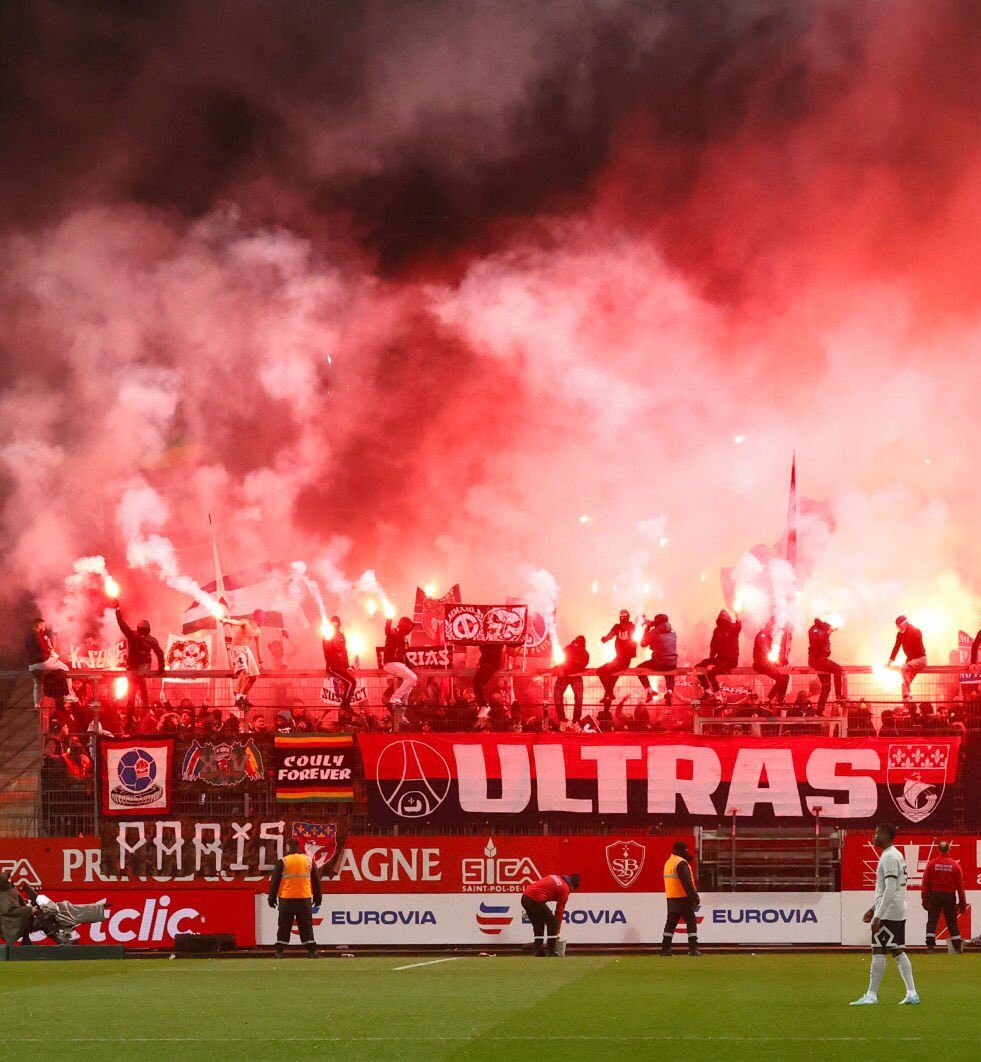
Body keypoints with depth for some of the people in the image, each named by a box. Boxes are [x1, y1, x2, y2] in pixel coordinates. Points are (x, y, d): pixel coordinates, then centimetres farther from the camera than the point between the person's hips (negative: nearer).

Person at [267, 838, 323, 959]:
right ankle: (312, 951, 2)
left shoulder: (282, 862, -4)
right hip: (305, 899, 2)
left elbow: (274, 881, -3)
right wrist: (317, 897, 18)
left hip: (286, 899, -2)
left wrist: (272, 897, 4)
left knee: (284, 926, 4)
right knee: (306, 926, 6)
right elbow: (316, 881, 10)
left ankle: (279, 952, 2)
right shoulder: (309, 861, 6)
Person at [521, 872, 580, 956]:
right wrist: (557, 931, 13)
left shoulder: (555, 877, 24)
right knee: (552, 922, 5)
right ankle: (551, 951, 3)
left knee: (538, 925, 21)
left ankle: (538, 950, 20)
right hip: (535, 900, -8)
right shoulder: (565, 889, 2)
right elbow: (560, 910, 5)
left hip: (524, 897, 8)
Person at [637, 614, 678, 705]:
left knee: (640, 668, 20)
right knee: (670, 674, 39)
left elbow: (643, 643, 2)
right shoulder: (672, 631, 10)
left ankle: (649, 690, 6)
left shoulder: (655, 632, -6)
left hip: (659, 663, -4)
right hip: (673, 664, 4)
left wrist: (647, 629, 12)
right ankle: (669, 691, 8)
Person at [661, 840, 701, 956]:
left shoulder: (668, 862, 16)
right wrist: (694, 896, -21)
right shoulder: (681, 863, -13)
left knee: (671, 923, 12)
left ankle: (665, 949, 10)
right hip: (682, 898, -9)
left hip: (671, 898, 9)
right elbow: (687, 882, -21)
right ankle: (693, 948, -10)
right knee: (691, 922, -4)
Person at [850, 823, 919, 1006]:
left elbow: (890, 889, -22)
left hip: (888, 914, -10)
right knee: (898, 952, 11)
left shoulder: (889, 857, -15)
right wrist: (874, 909, 26)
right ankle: (911, 993, 8)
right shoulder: (897, 856, 17)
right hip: (899, 913, 10)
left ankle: (871, 995, -6)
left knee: (878, 952, -7)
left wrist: (878, 916, -24)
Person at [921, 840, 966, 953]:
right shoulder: (955, 865, -2)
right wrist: (962, 903, 6)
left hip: (934, 895, -1)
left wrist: (924, 899, 3)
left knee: (932, 921, 3)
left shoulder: (931, 864, -3)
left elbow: (925, 883, -3)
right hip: (950, 896, 1)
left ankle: (930, 946, -6)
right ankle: (958, 947, 8)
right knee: (952, 923, 7)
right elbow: (960, 885, 0)